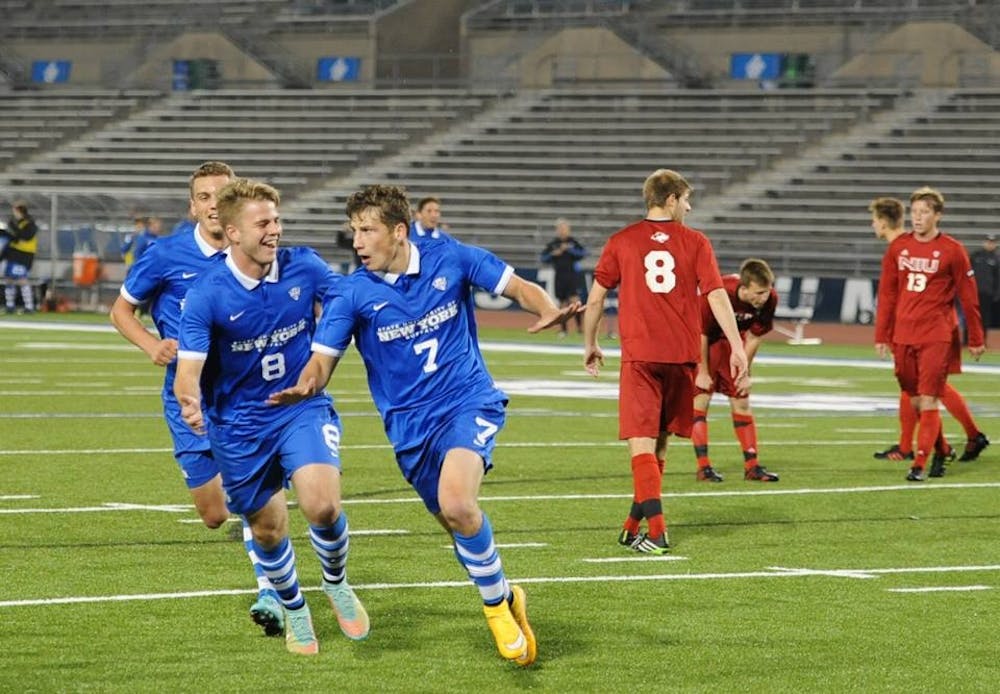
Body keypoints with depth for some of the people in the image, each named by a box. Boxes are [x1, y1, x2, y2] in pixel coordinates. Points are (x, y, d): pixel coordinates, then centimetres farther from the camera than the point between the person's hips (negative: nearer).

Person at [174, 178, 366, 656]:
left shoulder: (303, 267, -9)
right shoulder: (206, 295, -18)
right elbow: (188, 368, -24)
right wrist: (189, 401, -47)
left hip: (303, 408, 1)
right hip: (239, 427, 0)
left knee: (321, 505, -22)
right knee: (267, 528, 11)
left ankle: (336, 584, 10)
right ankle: (294, 611, 40)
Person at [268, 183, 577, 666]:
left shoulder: (449, 259, -6)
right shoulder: (353, 294, -6)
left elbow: (519, 287, 1)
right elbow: (323, 358, -8)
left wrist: (548, 311, -22)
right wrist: (305, 386, -32)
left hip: (468, 401, -3)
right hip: (409, 424, 3)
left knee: (457, 505, -26)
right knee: (457, 522, 9)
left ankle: (496, 603, -6)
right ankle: (504, 596, 35)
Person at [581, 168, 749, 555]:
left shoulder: (621, 242, 4)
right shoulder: (695, 243, 4)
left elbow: (596, 298, 5)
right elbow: (717, 296, -4)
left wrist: (590, 345, 18)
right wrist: (737, 348, -4)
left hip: (639, 355, -2)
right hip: (682, 354, 2)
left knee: (641, 442, -5)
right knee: (659, 442, 15)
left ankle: (656, 532, -18)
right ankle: (635, 525, 23)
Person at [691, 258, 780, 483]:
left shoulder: (769, 300, -22)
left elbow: (754, 337, -6)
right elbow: (701, 333, -23)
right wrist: (703, 373, -15)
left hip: (732, 344, 5)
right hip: (704, 344, -5)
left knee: (741, 402, 4)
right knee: (700, 399, -11)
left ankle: (752, 466, 7)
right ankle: (703, 467, -9)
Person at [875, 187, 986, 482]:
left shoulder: (952, 250, -4)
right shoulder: (898, 247, 7)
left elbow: (969, 297, 1)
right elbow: (886, 293, 11)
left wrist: (976, 340, 4)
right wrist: (881, 335, 9)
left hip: (936, 337, -4)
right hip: (903, 336, 4)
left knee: (928, 401, -11)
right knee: (915, 400, 9)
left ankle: (919, 465, -12)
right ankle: (941, 452, 27)